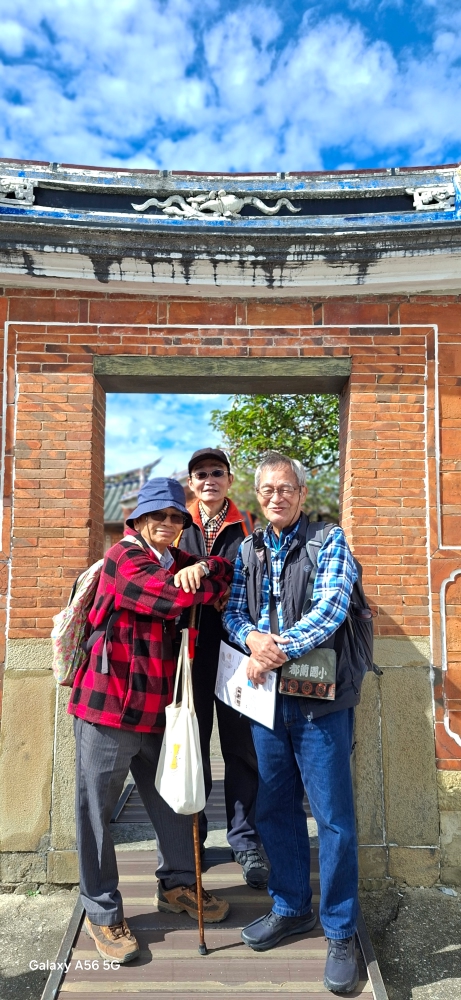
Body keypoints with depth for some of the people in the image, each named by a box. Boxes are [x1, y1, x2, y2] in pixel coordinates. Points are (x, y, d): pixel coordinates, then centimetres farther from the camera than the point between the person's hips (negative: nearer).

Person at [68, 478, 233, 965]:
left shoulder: (177, 561, 13)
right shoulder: (123, 557, -13)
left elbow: (228, 568, 7)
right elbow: (178, 599, -24)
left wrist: (201, 568, -13)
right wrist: (210, 580, -6)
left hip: (158, 708, 8)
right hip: (109, 705, -7)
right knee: (97, 809, 6)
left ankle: (176, 885, 39)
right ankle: (102, 911, 25)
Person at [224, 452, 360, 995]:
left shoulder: (330, 540, -4)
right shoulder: (248, 551, 11)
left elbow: (329, 609, -16)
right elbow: (232, 611, 7)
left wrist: (277, 652, -20)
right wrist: (252, 638, -15)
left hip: (320, 698, -4)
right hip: (265, 696, 5)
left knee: (333, 817, 3)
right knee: (275, 808, 15)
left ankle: (340, 933, 21)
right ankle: (290, 907, 35)